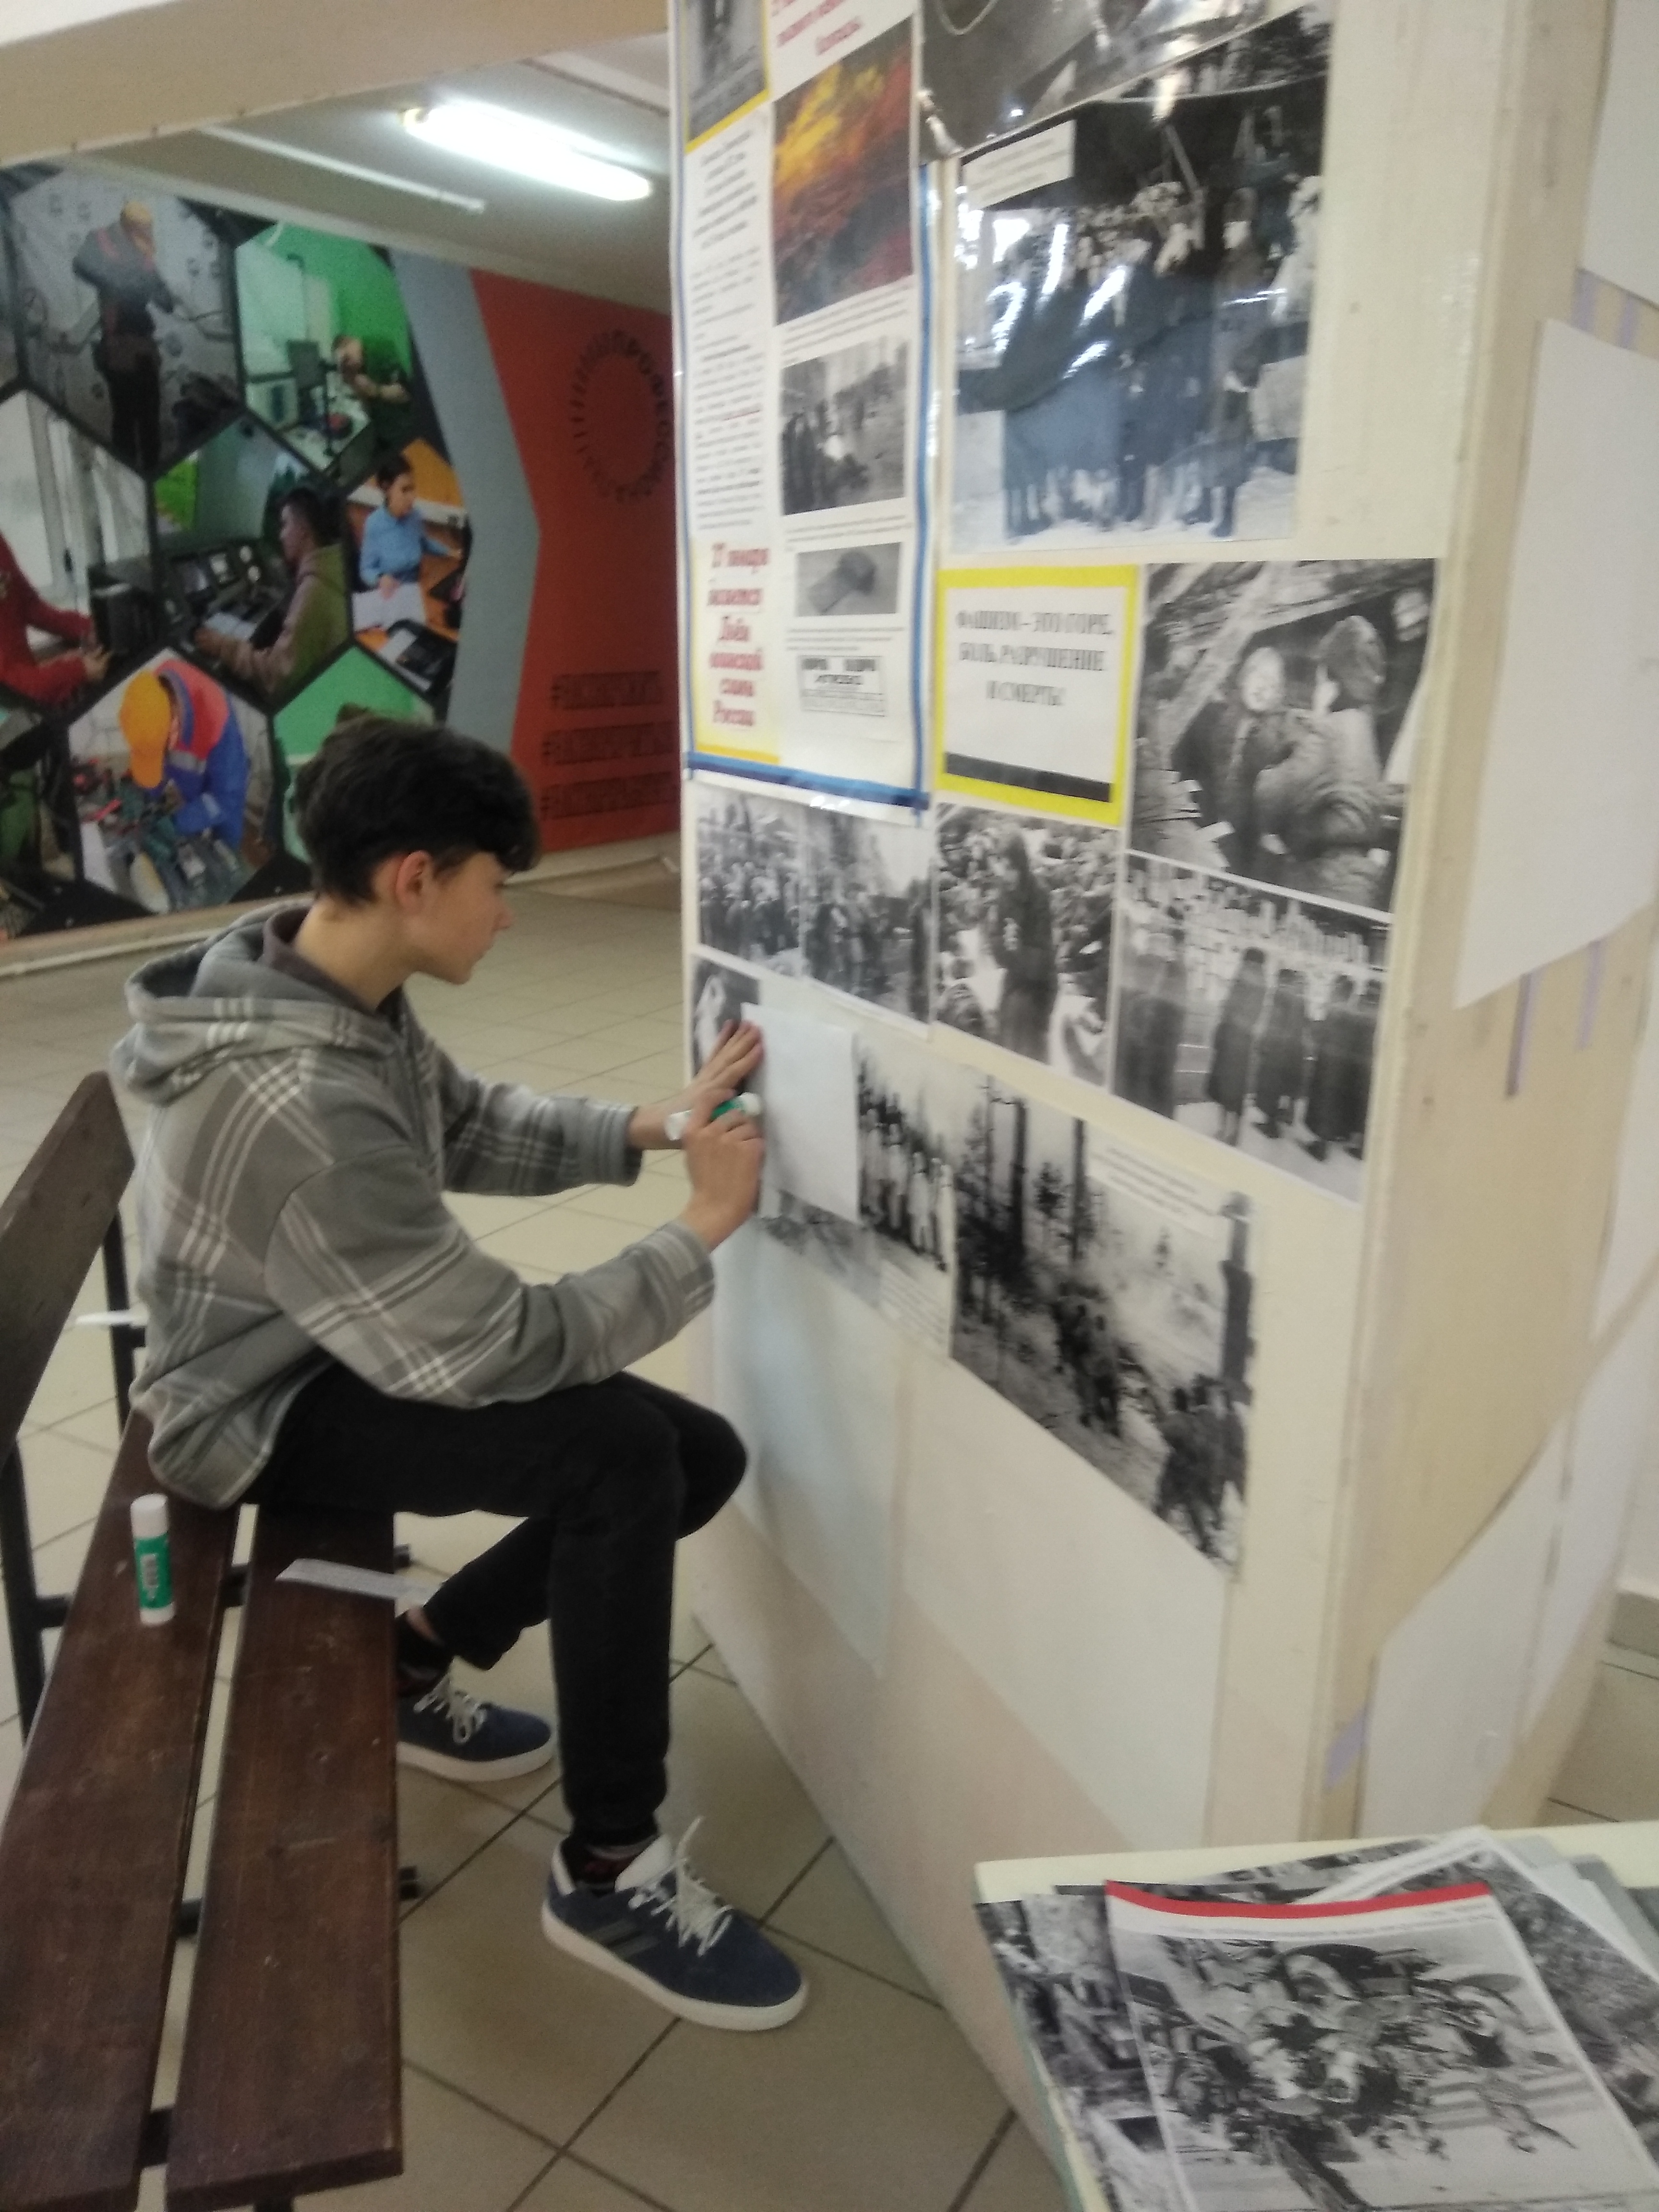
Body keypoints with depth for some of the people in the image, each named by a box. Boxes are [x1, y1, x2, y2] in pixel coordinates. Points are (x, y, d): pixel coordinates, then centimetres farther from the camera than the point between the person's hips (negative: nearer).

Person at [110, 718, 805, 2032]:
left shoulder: (337, 989, -5)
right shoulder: (299, 1105, -35)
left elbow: (476, 1130, 9)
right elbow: (497, 1350, -31)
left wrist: (648, 1129, -6)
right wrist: (701, 1230, -21)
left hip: (349, 1347, 9)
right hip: (263, 1412, -9)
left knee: (702, 1458, 2)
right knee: (620, 1454, -30)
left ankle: (417, 1666, 21)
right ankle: (609, 1873, -11)